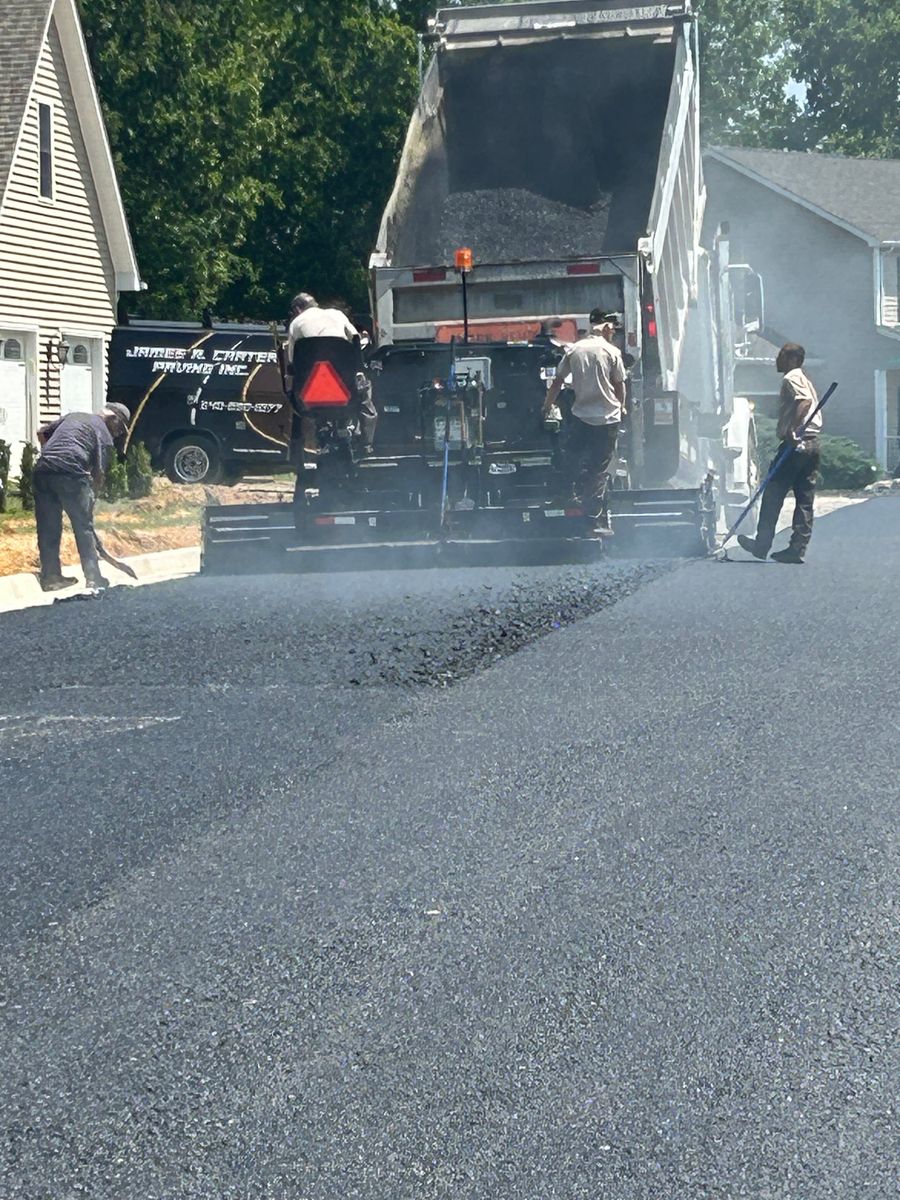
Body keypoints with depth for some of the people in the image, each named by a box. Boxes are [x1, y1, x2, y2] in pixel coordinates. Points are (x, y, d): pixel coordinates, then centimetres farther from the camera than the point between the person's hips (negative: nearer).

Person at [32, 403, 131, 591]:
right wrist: (90, 501, 11)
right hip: (70, 473, -6)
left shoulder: (73, 416, 28)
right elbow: (98, 474, 4)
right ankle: (94, 578, 7)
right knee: (83, 527, 5)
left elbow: (41, 433, 27)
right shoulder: (104, 435, 10)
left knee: (47, 527, 11)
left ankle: (50, 577, 16)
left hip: (43, 469, 6)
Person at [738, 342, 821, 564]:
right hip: (812, 443, 9)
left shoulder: (791, 378, -7)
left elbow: (805, 401, -25)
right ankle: (798, 549, 5)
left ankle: (762, 544, 0)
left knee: (773, 495, -2)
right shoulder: (804, 379, 23)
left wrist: (793, 429, -31)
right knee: (805, 500, 6)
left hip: (795, 444, -9)